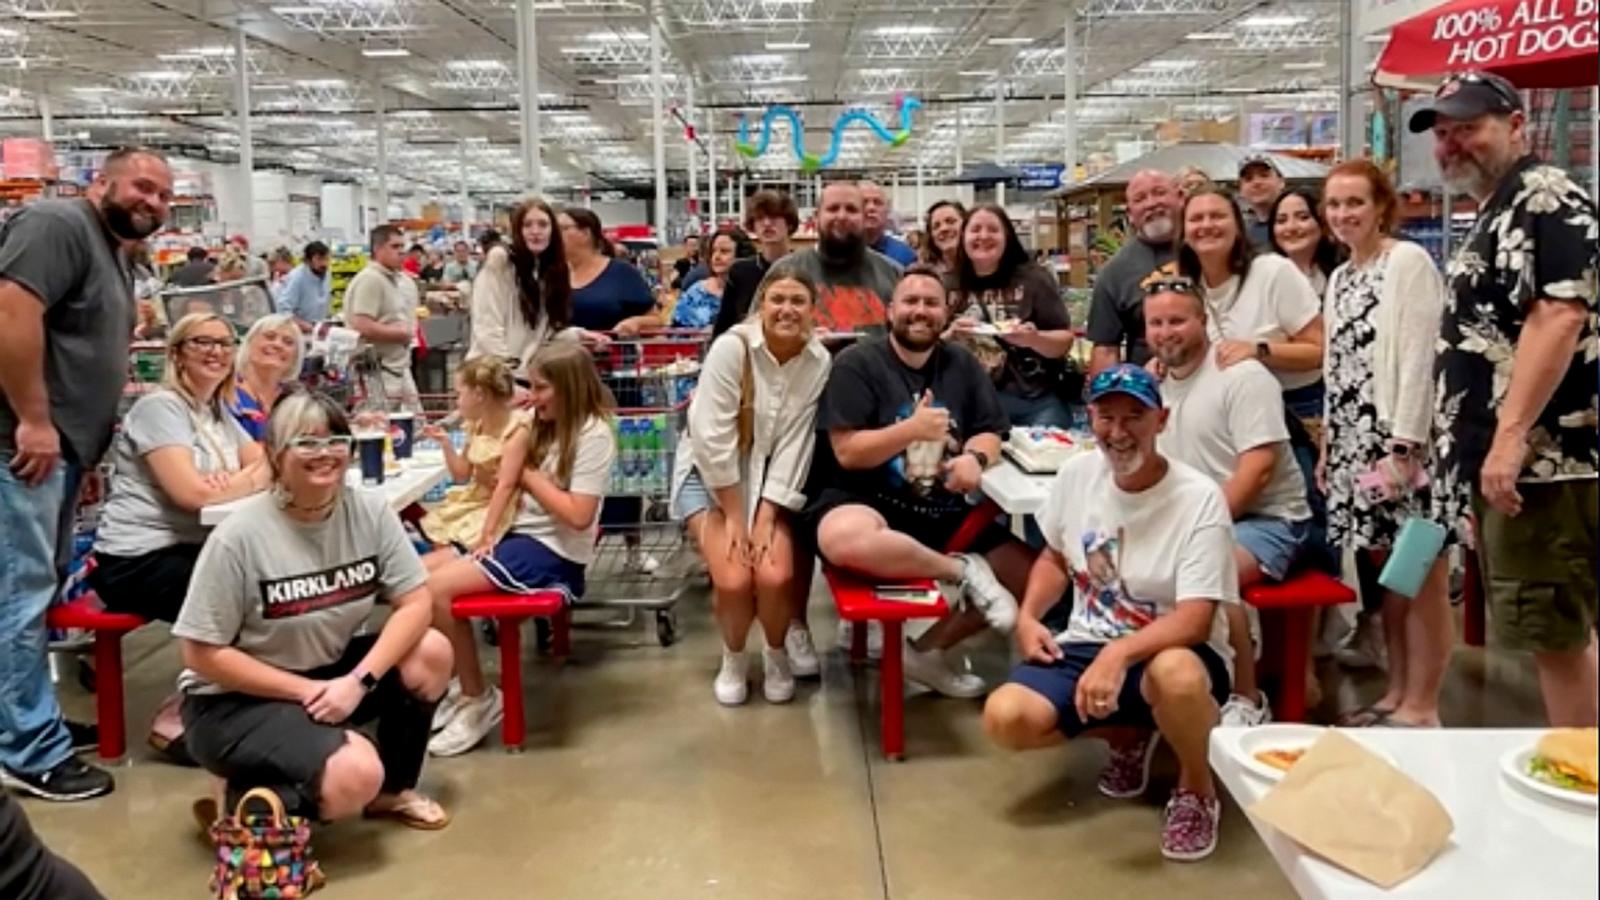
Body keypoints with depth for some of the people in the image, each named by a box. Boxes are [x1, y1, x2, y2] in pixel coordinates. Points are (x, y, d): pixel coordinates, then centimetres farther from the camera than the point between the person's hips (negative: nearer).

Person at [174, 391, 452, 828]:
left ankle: (392, 790, 6)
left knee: (430, 652, -16)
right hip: (234, 701, -6)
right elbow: (203, 654, -17)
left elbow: (416, 603, -10)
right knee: (354, 777, -28)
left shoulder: (369, 511, -9)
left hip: (329, 672, 6)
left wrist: (358, 681, -23)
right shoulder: (239, 536, -21)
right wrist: (307, 691, -20)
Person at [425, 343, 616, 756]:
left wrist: (528, 475, -11)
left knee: (438, 588, -20)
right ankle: (456, 682, 9)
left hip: (554, 553, -9)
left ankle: (479, 699, -3)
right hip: (521, 535, 9)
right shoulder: (547, 426, 13)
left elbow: (578, 515, -21)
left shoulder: (593, 435, -13)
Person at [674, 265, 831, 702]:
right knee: (734, 579, -20)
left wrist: (765, 518, -16)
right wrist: (734, 515, -17)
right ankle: (733, 659, 12)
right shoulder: (731, 347, -21)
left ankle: (778, 652, 14)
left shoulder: (819, 361, -11)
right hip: (710, 472, -2)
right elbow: (713, 438, -21)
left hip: (770, 479, 2)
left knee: (775, 576, -19)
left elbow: (795, 445, -11)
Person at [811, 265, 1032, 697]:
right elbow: (847, 452, -13)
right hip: (867, 501, -5)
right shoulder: (857, 364, -5)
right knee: (845, 541, -42)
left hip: (943, 512, 6)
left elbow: (990, 433, 8)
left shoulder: (962, 365, 11)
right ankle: (964, 571, -17)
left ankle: (930, 649, 9)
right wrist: (913, 428, -22)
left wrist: (975, 457, -16)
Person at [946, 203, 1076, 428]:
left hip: (1036, 402, -1)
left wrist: (1034, 339, -16)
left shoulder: (1033, 279, 3)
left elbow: (1064, 342, 3)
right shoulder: (948, 285, 7)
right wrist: (950, 337, -10)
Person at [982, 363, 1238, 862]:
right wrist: (1028, 615, -2)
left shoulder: (1199, 498, -17)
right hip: (1087, 646, 5)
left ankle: (1196, 790, -6)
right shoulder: (1075, 474, -1)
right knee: (1005, 718, -21)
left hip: (1167, 653, -5)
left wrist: (1120, 653, -40)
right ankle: (1127, 734, 12)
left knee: (1176, 673, -42)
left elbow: (1195, 620, -24)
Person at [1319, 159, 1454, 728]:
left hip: (1402, 441, -8)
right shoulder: (1340, 278, 16)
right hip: (1356, 443, 8)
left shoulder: (1409, 262, -8)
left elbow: (1420, 358, -15)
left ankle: (1421, 707, 4)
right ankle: (1396, 693, 21)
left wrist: (1404, 447, -19)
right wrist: (1328, 445, 15)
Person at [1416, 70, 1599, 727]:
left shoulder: (1547, 197, -9)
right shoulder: (1492, 217, 21)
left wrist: (1510, 437, -27)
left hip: (1539, 459, -10)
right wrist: (1464, 449, 22)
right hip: (1498, 463, 10)